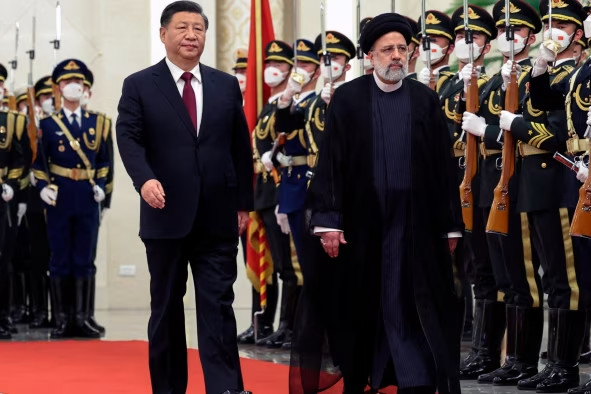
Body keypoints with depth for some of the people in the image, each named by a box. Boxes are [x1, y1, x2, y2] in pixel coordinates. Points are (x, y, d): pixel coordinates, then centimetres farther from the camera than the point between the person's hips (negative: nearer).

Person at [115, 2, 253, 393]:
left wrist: (244, 203, 7)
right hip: (167, 215, -1)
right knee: (166, 308, 9)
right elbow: (130, 138, -10)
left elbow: (241, 148, 11)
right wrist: (145, 179, -28)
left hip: (217, 216, 1)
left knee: (218, 306, -3)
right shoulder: (139, 85, 2)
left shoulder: (227, 85, 9)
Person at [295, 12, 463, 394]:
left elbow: (443, 166, 5)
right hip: (361, 223, 0)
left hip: (413, 223, 1)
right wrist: (328, 220, -10)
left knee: (409, 307, -1)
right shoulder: (347, 98, 1)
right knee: (359, 307, 8)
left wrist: (450, 225, 2)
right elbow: (331, 162, -3)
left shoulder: (426, 100, 5)